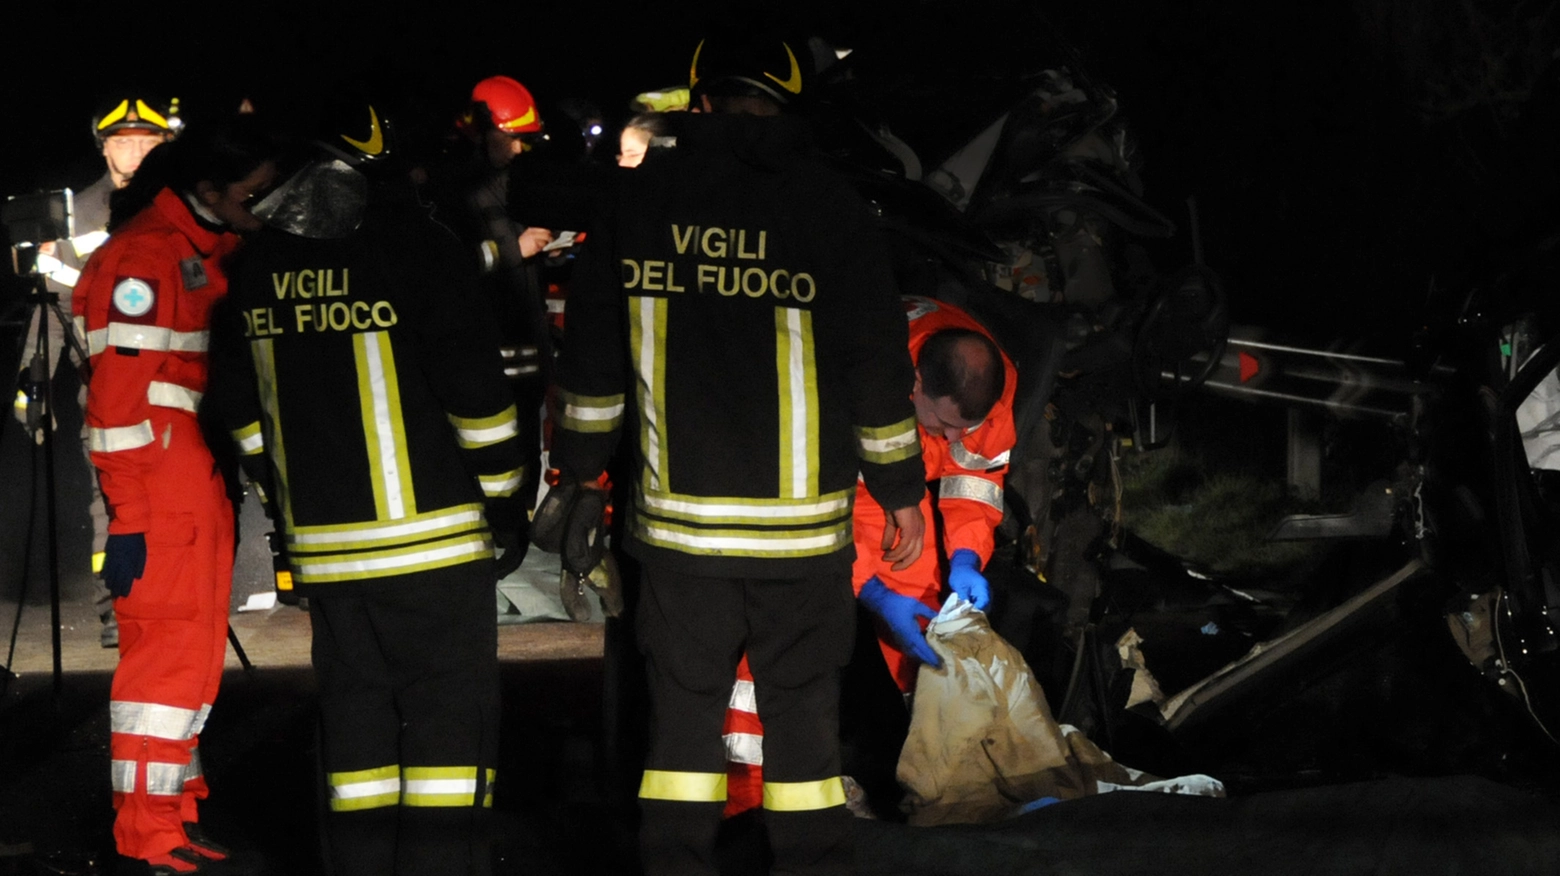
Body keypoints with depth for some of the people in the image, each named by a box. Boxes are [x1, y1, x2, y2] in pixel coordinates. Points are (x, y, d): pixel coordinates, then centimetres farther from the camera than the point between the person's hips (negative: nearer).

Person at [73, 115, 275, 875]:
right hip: (159, 496, -10)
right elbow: (119, 396, -18)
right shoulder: (144, 257, -15)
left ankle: (174, 811, 26)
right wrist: (126, 519, -20)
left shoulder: (214, 252, 15)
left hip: (203, 491, 10)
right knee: (165, 653, -8)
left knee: (194, 649, 16)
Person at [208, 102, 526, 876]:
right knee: (450, 717, 0)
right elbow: (474, 387, -13)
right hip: (432, 537, -5)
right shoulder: (418, 250, -12)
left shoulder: (260, 266, 7)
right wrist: (503, 497, -2)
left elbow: (241, 405, 14)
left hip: (323, 544, 5)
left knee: (355, 719, 13)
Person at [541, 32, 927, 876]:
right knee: (803, 714, 6)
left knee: (682, 711, 8)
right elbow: (878, 360, -4)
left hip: (678, 514, 2)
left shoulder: (643, 196, 2)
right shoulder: (827, 204, -6)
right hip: (800, 519, -2)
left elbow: (593, 347, 8)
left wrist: (578, 466, 19)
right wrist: (900, 488, 6)